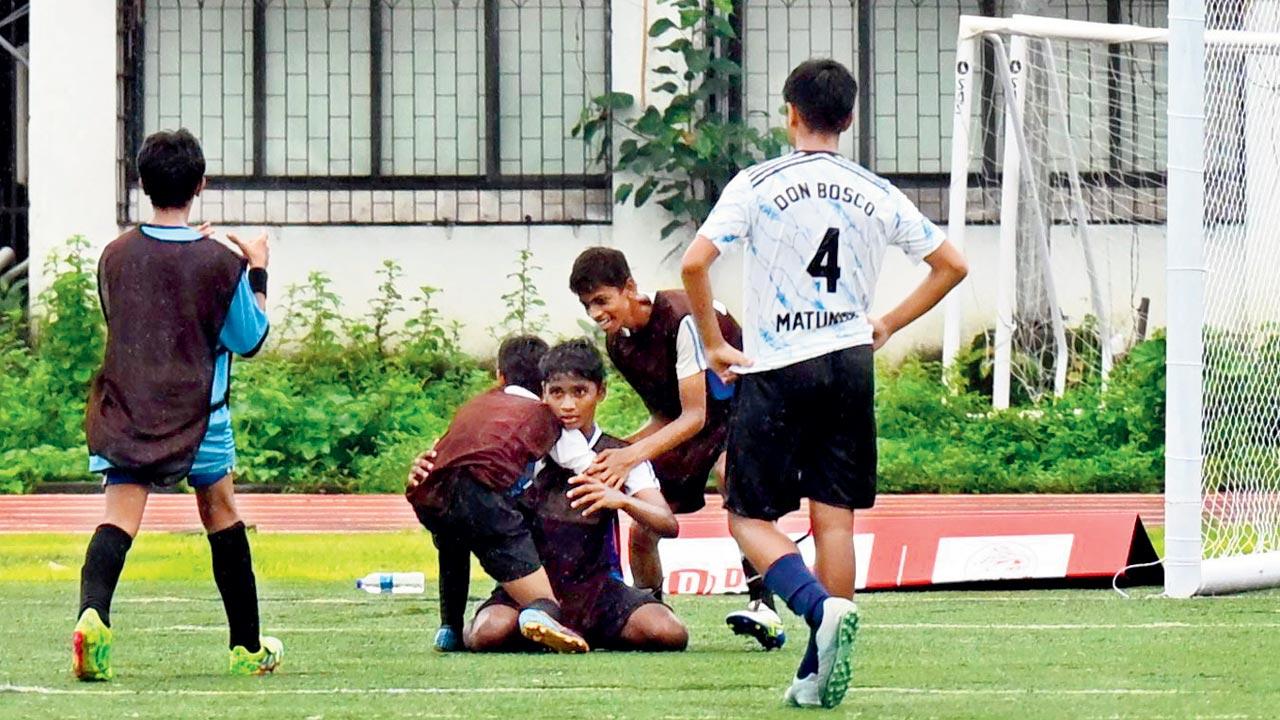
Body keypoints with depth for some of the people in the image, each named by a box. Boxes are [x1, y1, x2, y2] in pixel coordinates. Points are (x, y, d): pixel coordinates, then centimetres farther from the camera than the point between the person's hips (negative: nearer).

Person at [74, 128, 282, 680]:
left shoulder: (117, 255, 0)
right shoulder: (219, 262, -8)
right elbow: (249, 339, 1)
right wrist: (258, 274, 12)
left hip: (125, 412, 1)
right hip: (196, 415, -1)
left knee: (119, 516, -8)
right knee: (221, 515, 18)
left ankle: (92, 614, -37)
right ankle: (248, 647, 26)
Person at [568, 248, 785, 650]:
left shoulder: (681, 319, -27)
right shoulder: (618, 343, -1)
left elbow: (695, 416, -28)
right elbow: (667, 418, 7)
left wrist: (633, 454, -37)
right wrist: (614, 453, -8)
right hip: (686, 427, 8)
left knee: (729, 473, -39)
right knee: (641, 530, 0)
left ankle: (763, 605, -41)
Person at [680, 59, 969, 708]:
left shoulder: (757, 184, -4)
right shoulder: (876, 194, 7)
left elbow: (694, 264, -13)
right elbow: (951, 265, 13)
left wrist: (713, 344, -1)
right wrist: (887, 326, 17)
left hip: (775, 369, -3)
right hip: (850, 363, 3)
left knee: (750, 517, 3)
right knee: (834, 519, 5)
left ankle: (824, 607, -23)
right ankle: (820, 673, 2)